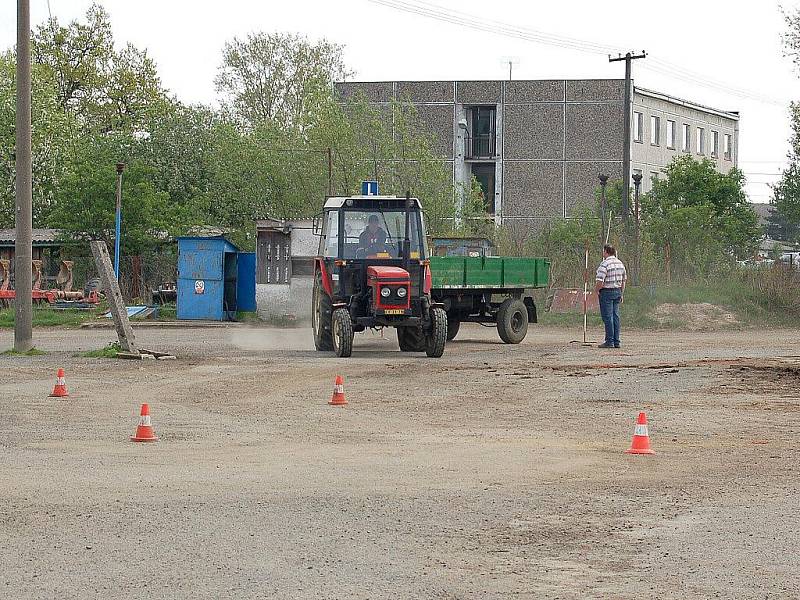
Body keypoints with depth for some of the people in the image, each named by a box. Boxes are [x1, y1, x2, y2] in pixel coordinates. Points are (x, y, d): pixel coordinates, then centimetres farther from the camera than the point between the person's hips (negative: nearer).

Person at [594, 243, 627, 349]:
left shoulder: (604, 264, -15)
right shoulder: (620, 263, 10)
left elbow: (599, 282, -20)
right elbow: (624, 280, 16)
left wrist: (596, 291, -3)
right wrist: (621, 294, 22)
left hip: (606, 292, -7)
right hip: (617, 291, 7)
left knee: (607, 317, -4)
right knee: (615, 316, 10)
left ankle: (610, 341, -5)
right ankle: (616, 342, 10)